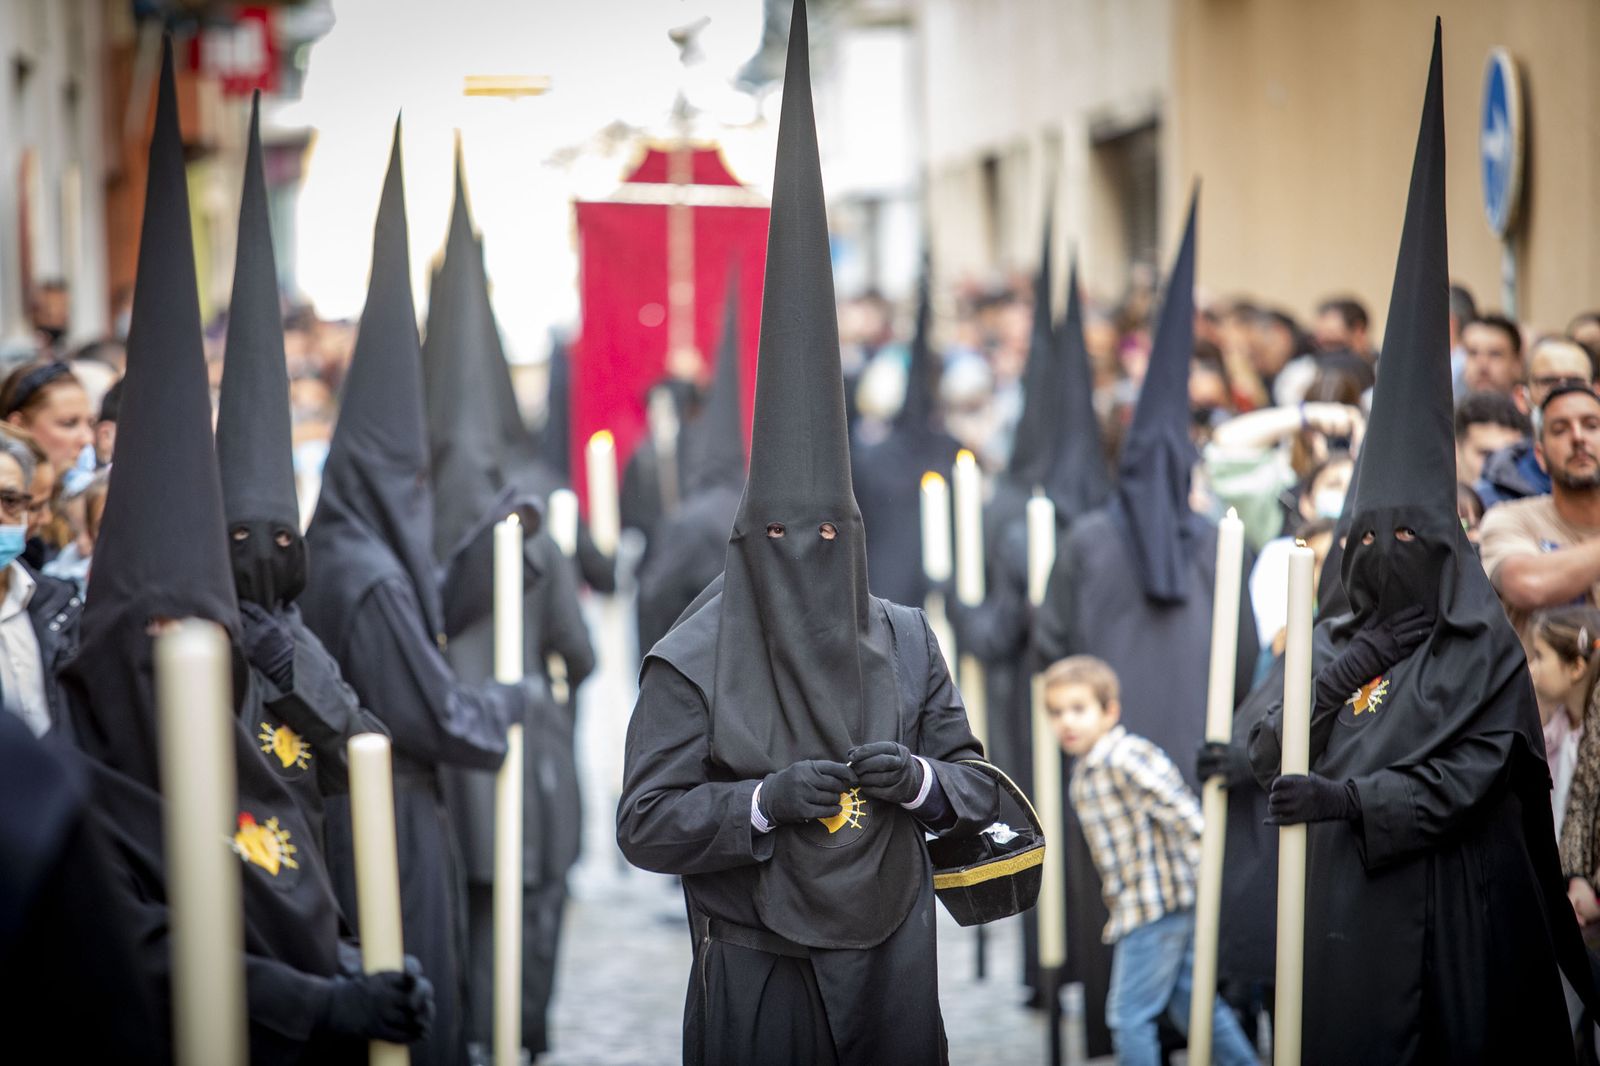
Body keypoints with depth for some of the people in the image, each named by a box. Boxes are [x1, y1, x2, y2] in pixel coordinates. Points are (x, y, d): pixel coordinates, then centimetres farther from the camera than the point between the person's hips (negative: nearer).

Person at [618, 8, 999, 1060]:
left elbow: (979, 790, 8)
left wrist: (916, 777, -14)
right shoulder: (694, 661, -8)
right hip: (755, 972, -3)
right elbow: (644, 820, -7)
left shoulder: (905, 642, 2)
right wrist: (765, 799, -22)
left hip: (890, 963, 3)